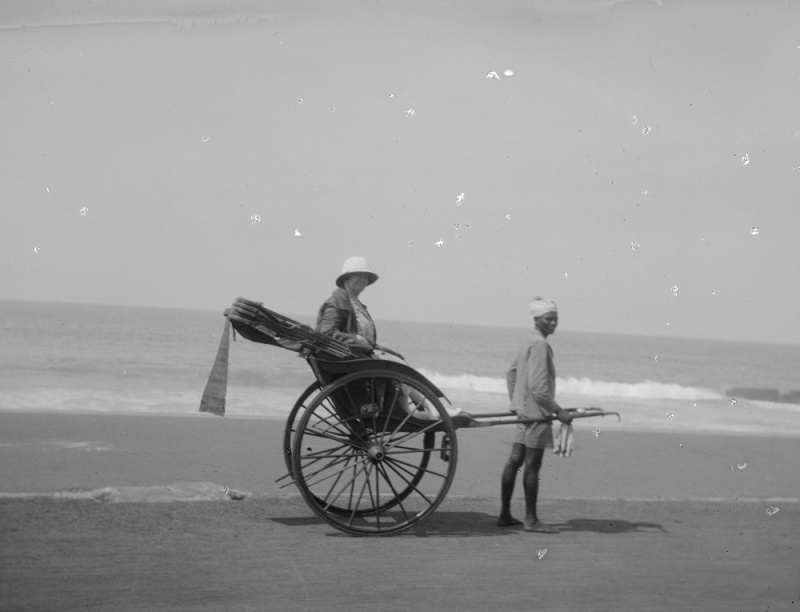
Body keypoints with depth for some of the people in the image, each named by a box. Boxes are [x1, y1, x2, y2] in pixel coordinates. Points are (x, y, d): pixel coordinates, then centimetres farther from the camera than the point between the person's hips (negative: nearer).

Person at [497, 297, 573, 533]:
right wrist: (558, 411, -18)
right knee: (532, 465, -4)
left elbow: (511, 373, 24)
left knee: (515, 461, 11)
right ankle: (531, 520, 1)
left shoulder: (529, 342, 14)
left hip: (524, 410, 10)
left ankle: (505, 515, 17)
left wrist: (515, 402, 26)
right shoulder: (539, 345, -17)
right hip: (536, 411, -10)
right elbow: (537, 387, -23)